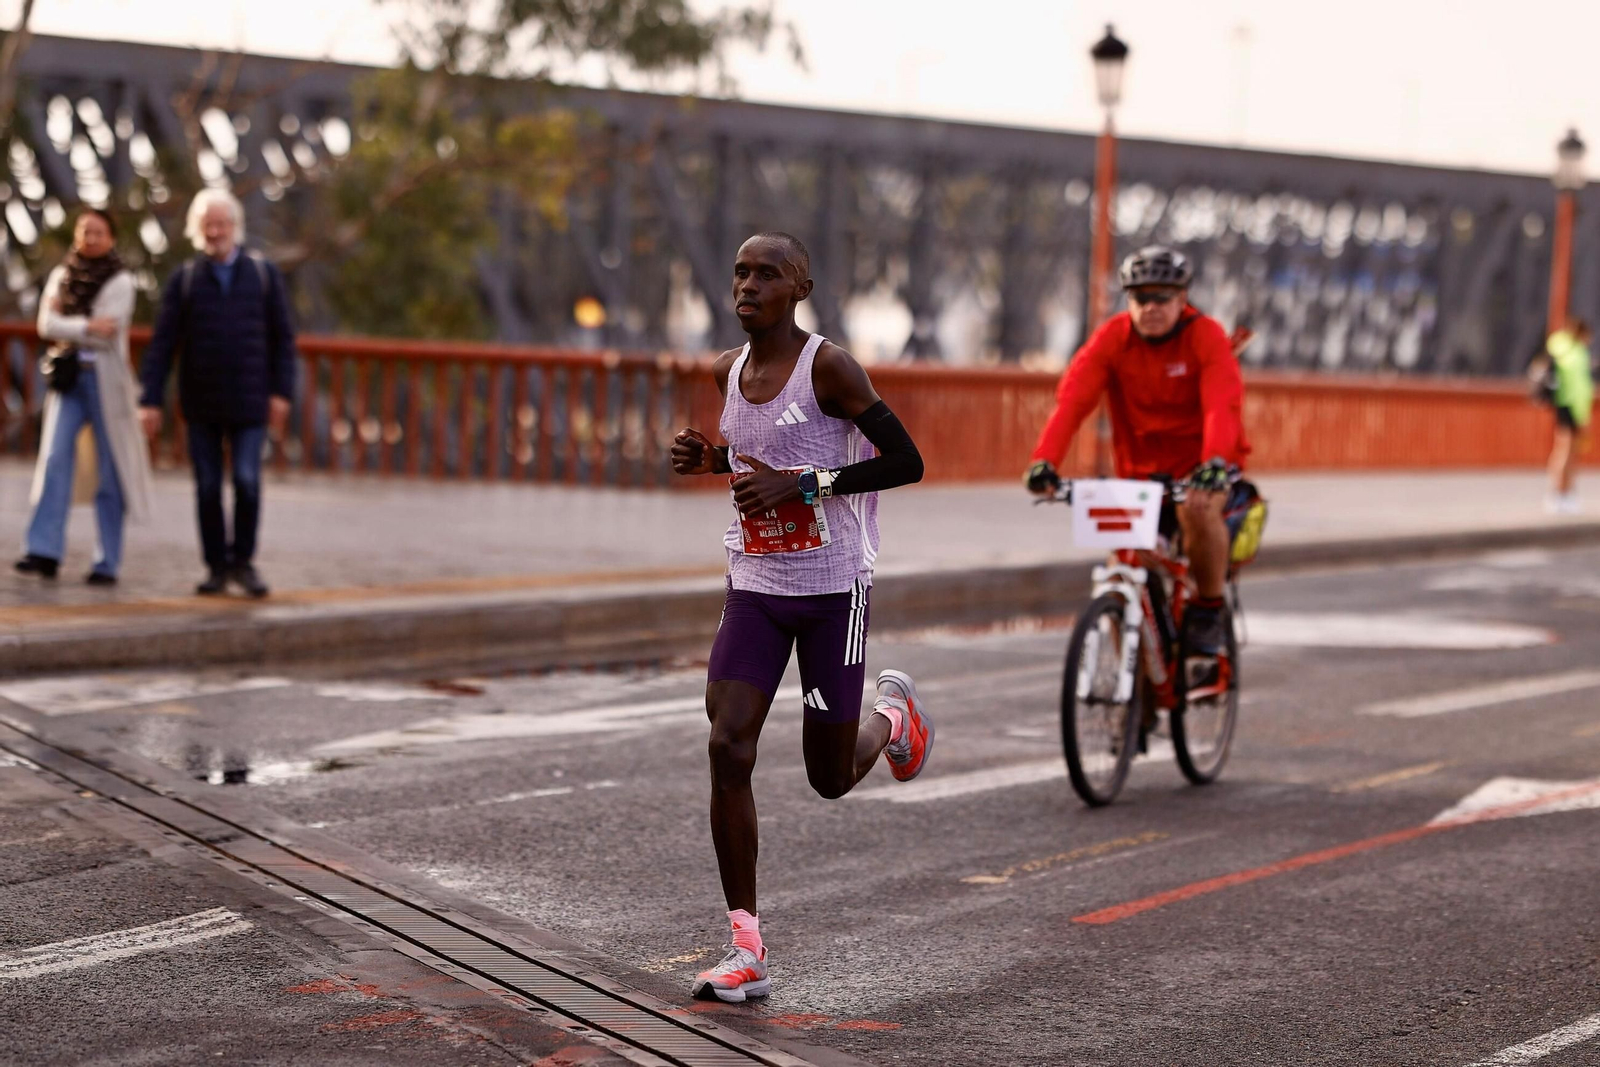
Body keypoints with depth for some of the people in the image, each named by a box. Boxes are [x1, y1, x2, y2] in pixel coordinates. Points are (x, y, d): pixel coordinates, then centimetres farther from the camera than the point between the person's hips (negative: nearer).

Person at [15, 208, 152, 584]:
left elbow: (107, 334, -10)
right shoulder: (61, 275, 12)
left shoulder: (120, 282, 0)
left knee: (109, 472, -2)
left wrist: (67, 325, -5)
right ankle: (44, 551, -16)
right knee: (54, 458, -12)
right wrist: (87, 326, -11)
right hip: (67, 378, 3)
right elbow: (47, 325, -1)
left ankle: (107, 563, 2)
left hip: (106, 379, -3)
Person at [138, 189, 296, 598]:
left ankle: (243, 561, 5)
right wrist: (151, 399, -8)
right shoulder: (184, 279, 2)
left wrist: (281, 391, -5)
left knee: (247, 480, -11)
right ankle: (216, 567, 14)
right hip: (200, 403, 1)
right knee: (208, 487, 4)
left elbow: (283, 338, 4)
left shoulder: (263, 274, 3)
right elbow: (162, 343, -1)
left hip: (249, 402, -1)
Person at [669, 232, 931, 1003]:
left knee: (831, 777, 5)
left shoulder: (829, 367, -14)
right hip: (754, 587, 5)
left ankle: (892, 716, 43)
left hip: (833, 590, -5)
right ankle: (746, 951, -4)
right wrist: (708, 458, 3)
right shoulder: (730, 371, 7)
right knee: (729, 750, -11)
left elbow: (907, 462, -17)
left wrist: (801, 484, -24)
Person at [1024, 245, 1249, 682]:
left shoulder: (1206, 336, -14)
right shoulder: (1113, 338, -9)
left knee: (1198, 510, -35)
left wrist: (1215, 463, -49)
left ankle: (1208, 614, -15)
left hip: (1200, 463, -3)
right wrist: (1044, 461, -37)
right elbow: (1072, 398, -21)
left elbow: (1223, 404, -30)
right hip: (1139, 468, 3)